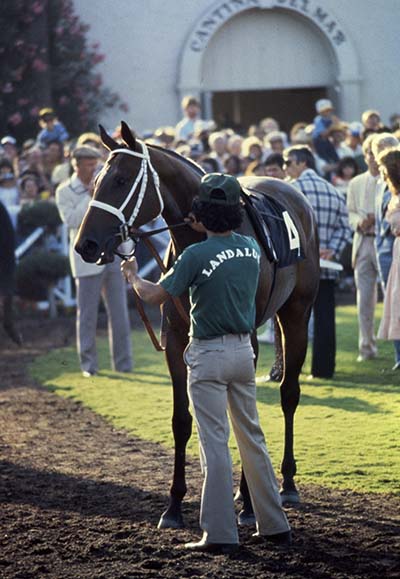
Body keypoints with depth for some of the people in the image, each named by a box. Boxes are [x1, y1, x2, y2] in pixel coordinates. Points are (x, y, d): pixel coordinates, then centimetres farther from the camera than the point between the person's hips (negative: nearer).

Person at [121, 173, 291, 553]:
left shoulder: (197, 255, -18)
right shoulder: (252, 248, 1)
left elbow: (154, 296, -9)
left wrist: (132, 276, 10)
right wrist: (205, 230, 35)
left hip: (209, 354, -6)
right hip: (243, 350, 6)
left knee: (215, 444, -3)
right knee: (252, 438, 15)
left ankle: (220, 534, -3)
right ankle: (274, 525, 19)